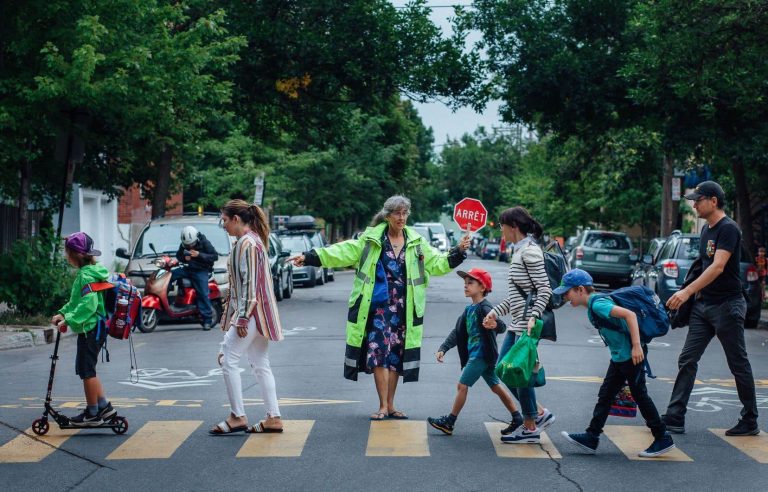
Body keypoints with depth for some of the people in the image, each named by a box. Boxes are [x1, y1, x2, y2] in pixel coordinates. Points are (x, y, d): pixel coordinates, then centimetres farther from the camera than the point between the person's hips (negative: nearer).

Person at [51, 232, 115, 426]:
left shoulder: (87, 275, -18)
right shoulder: (86, 272, 13)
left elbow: (88, 304, -28)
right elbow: (76, 301, 20)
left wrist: (69, 320, -28)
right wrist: (63, 313, 7)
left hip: (91, 328, -10)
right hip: (90, 328, 10)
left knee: (86, 370, -2)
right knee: (86, 369, 17)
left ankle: (92, 413, 7)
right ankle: (104, 406, 21)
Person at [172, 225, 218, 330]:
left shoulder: (204, 243, -10)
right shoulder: (183, 245, 3)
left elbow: (215, 256, -12)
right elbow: (178, 255, 17)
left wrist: (199, 255, -22)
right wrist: (184, 258, -7)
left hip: (201, 271, -5)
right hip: (188, 269, 5)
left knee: (203, 294, -14)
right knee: (170, 275, -10)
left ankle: (208, 319, -11)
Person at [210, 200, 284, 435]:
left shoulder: (246, 243, -14)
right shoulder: (254, 240, 17)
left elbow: (249, 283, -20)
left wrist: (243, 317, -20)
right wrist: (242, 314, 21)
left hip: (251, 312, -10)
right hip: (259, 313, 10)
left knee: (228, 360, -6)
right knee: (260, 364, 9)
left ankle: (237, 417, -3)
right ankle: (273, 418, 9)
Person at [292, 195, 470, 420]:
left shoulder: (416, 242, 9)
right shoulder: (371, 239, 1)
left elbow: (437, 263, 12)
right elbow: (342, 252, -3)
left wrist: (458, 252, -3)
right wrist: (310, 257, -10)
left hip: (403, 309, 3)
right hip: (379, 307, -3)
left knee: (396, 356, 7)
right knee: (379, 353, -8)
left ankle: (390, 405, 17)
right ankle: (383, 406, -2)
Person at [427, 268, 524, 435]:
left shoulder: (484, 308, -16)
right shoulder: (469, 310, 12)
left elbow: (502, 327, -24)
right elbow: (457, 333, 12)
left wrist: (496, 325, -46)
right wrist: (443, 349, 3)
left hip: (481, 355, -9)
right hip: (475, 354, 9)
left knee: (462, 385, -4)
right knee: (496, 387, 14)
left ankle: (449, 422, 4)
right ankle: (517, 418, 20)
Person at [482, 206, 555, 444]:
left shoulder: (530, 251, -14)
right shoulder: (518, 251, 15)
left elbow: (544, 290, -19)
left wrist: (533, 317, -28)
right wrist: (495, 312, 22)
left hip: (527, 325, -10)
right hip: (517, 324, 10)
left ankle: (530, 428, 9)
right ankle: (539, 413, 19)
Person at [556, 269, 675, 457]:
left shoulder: (597, 304, -19)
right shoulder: (593, 306, 10)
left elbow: (629, 315, -27)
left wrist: (636, 346, -30)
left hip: (631, 356, -10)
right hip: (619, 357, 10)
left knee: (639, 395, -1)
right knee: (605, 394, 9)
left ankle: (663, 439, 9)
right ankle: (591, 437, 12)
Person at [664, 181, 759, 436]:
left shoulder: (728, 228, -15)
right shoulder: (707, 229, 13)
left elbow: (718, 267, -25)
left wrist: (687, 292, -31)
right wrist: (697, 293, 13)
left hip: (727, 305, -9)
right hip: (704, 305, 9)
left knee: (738, 364, 2)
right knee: (687, 360, 2)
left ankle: (750, 422, 13)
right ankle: (675, 418, 3)